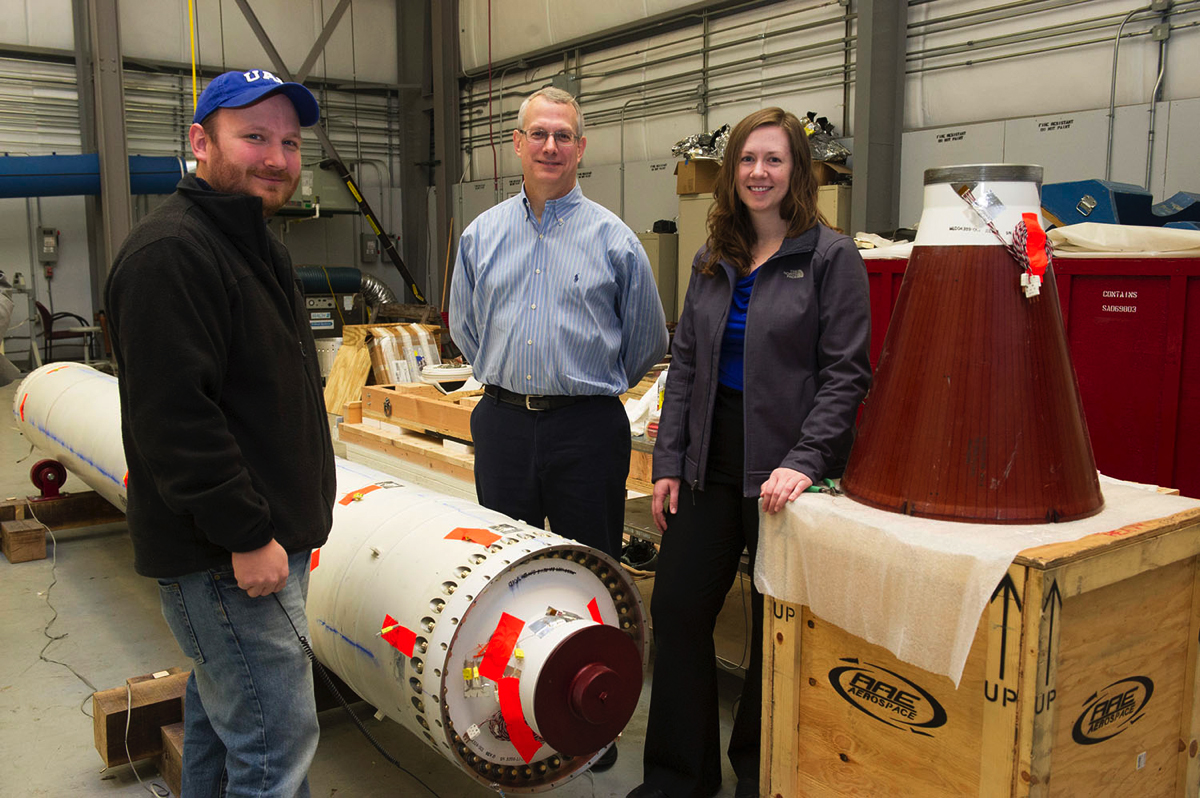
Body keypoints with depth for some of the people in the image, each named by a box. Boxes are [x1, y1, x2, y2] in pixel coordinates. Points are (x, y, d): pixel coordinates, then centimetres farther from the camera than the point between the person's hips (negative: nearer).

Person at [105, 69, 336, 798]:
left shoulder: (256, 244, 16)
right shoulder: (170, 253, -18)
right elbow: (173, 415, -25)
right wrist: (246, 535, -22)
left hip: (263, 537, 10)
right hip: (223, 561, -10)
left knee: (221, 722, 23)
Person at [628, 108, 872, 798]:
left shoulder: (832, 257, -6)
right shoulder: (715, 261, 11)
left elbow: (845, 374, -11)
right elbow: (685, 364, 12)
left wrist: (804, 461, -21)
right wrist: (669, 462, 6)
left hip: (784, 469, -5)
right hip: (710, 461, 6)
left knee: (778, 624, 9)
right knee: (677, 608, 7)